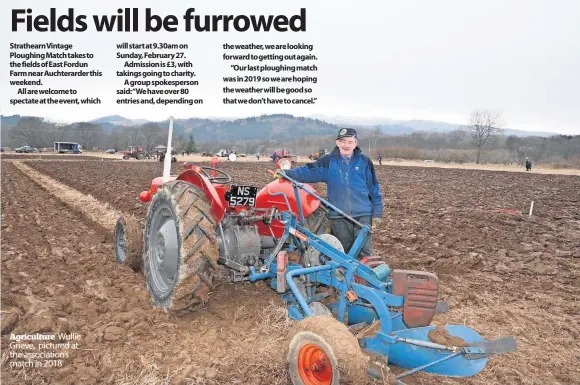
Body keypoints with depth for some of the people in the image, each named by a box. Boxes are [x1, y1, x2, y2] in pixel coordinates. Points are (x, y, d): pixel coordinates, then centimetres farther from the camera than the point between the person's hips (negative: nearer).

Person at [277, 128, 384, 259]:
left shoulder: (364, 161, 3)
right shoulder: (328, 161, 2)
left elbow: (374, 188, 5)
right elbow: (309, 172, -9)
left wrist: (377, 213, 3)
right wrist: (288, 173, -25)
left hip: (363, 215, -1)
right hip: (338, 217, 1)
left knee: (364, 252, 4)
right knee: (343, 253, 14)